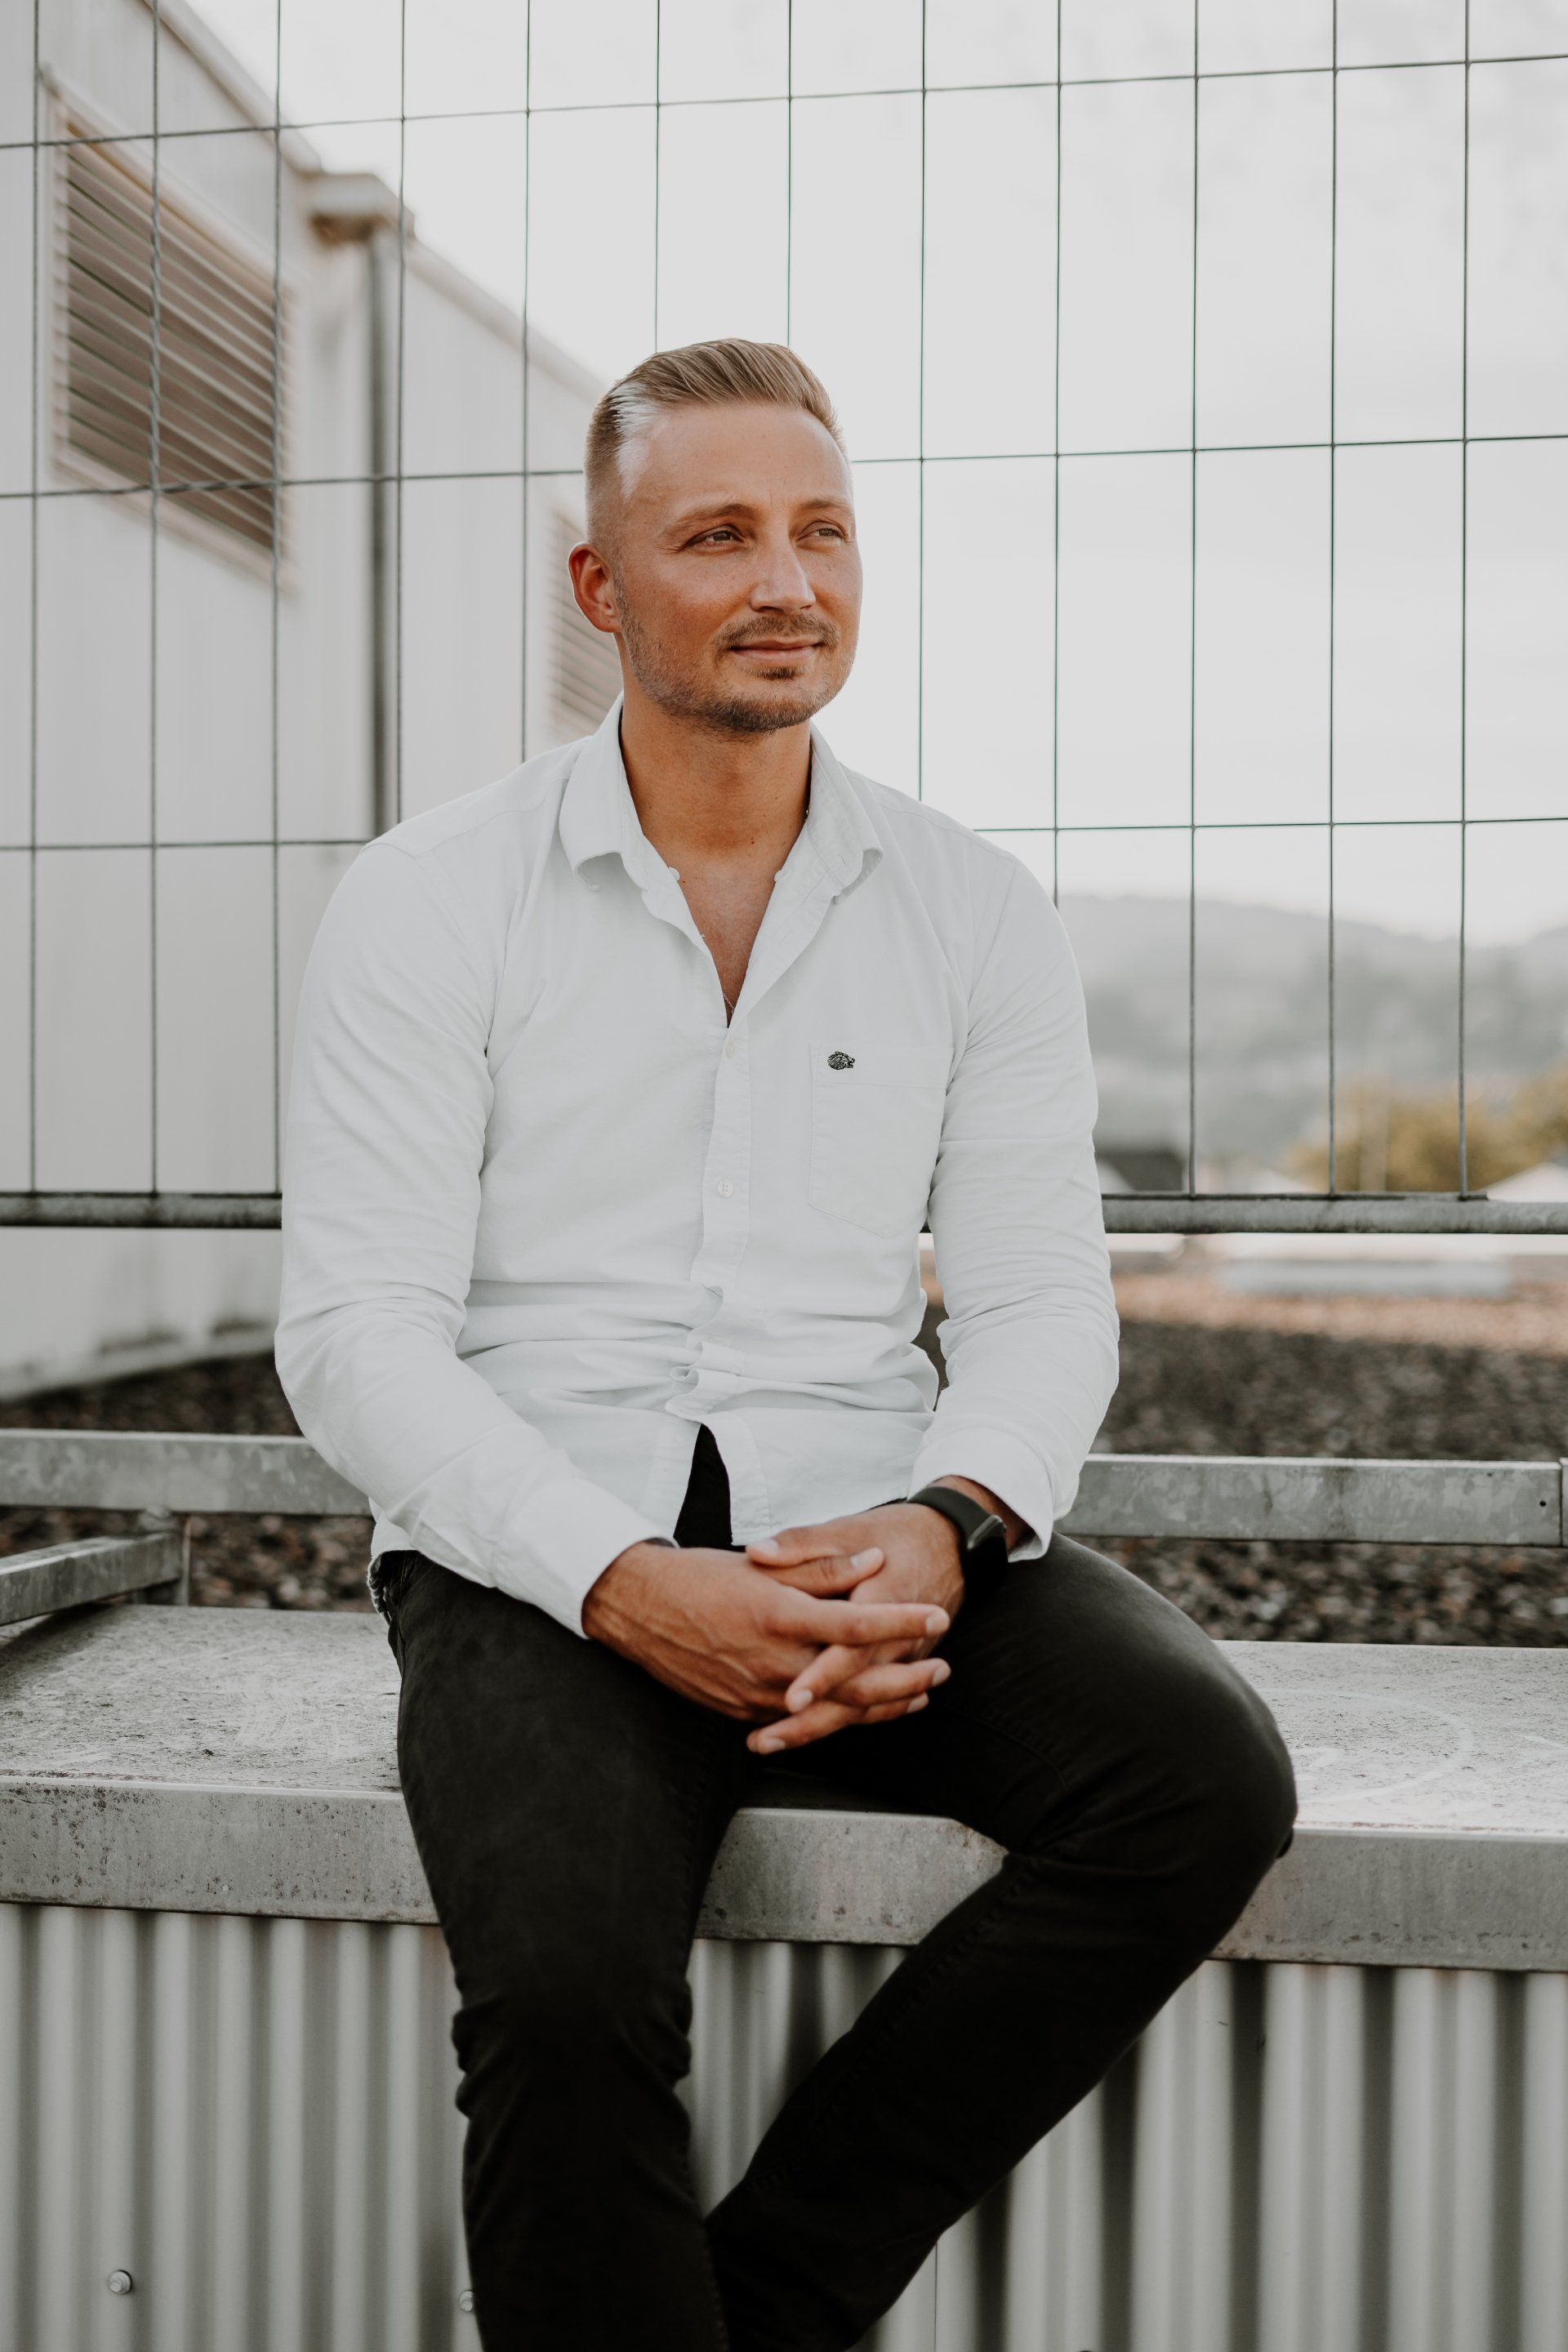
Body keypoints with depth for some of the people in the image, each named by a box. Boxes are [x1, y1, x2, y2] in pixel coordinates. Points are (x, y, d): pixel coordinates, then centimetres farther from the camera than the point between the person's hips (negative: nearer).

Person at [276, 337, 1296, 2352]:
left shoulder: (974, 912, 9)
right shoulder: (426, 904, 0)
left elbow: (1042, 1297, 6)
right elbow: (356, 1337, -6)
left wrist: (945, 1525, -17)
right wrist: (626, 1582, -21)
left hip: (866, 1522, 3)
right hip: (540, 1541, -3)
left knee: (1205, 1774, -24)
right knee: (566, 1986, -31)